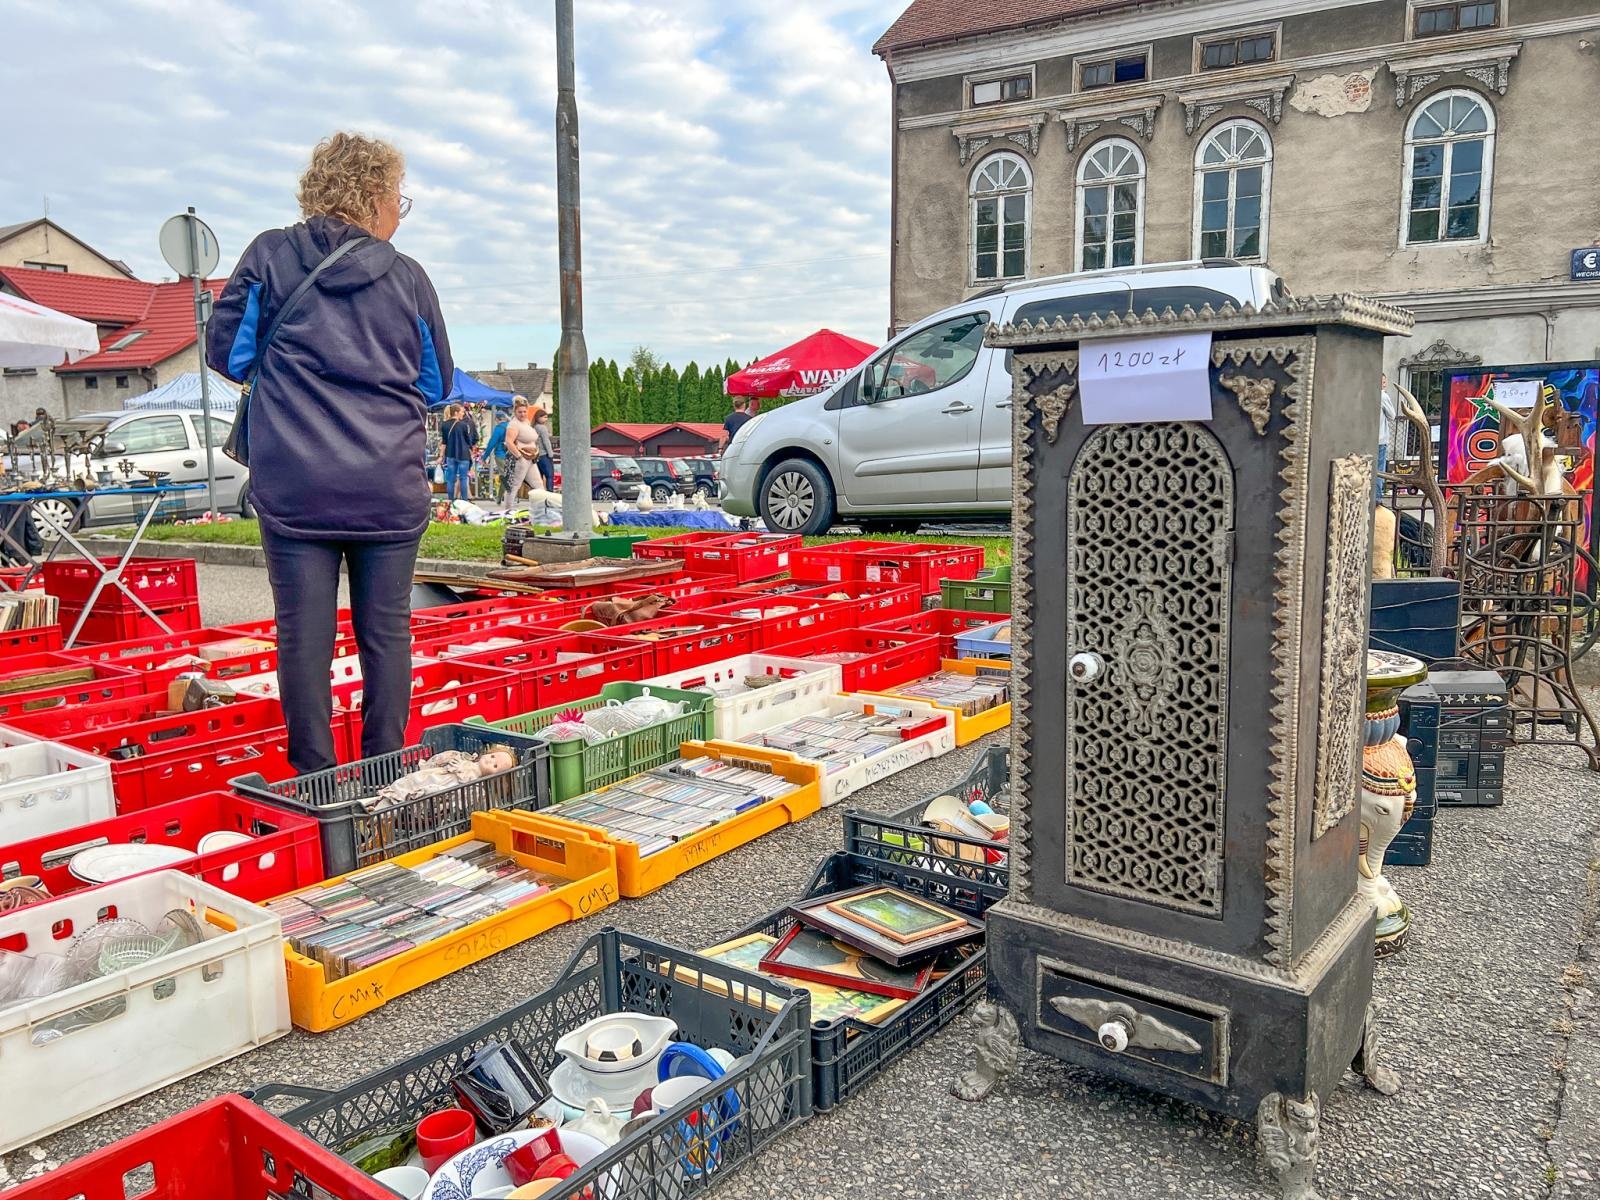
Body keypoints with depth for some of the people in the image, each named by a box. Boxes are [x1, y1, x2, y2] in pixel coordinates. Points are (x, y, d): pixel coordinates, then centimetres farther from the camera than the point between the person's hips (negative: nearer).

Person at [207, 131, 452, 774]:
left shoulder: (270, 256, 3)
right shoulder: (407, 276, 4)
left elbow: (226, 352, 6)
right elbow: (438, 384, 13)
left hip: (295, 487, 0)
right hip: (390, 490, 1)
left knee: (304, 634, 5)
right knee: (386, 630, 8)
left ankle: (314, 778, 10)